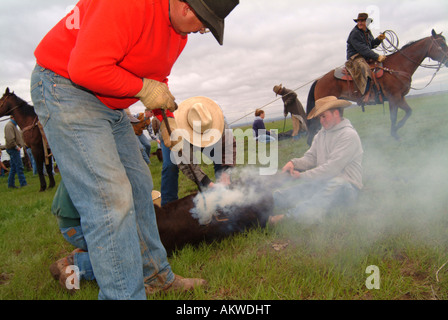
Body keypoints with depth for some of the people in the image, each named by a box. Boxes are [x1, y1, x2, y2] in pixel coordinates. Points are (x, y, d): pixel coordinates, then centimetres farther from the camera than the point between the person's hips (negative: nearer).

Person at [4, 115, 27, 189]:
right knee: (19, 166, -9)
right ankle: (23, 183, -7)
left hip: (14, 149, 10)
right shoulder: (9, 125, -12)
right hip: (13, 149, -10)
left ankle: (11, 184, 17)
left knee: (13, 167, 12)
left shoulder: (13, 125, 20)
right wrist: (16, 146, -19)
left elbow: (18, 135, 22)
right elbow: (10, 139, -22)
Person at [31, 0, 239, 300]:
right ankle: (125, 293, -5)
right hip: (65, 87, -9)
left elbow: (157, 78, 18)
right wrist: (143, 88, -20)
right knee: (111, 198, -18)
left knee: (138, 185, 10)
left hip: (111, 104, 10)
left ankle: (156, 276, 26)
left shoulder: (180, 29, 6)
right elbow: (86, 69, -31)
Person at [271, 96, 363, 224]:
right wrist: (294, 163, -9)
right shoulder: (322, 134, 17)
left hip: (346, 186, -7)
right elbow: (310, 158, 13)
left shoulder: (349, 135, -9)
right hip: (322, 182, 7)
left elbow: (332, 168, -18)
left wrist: (302, 176, -15)